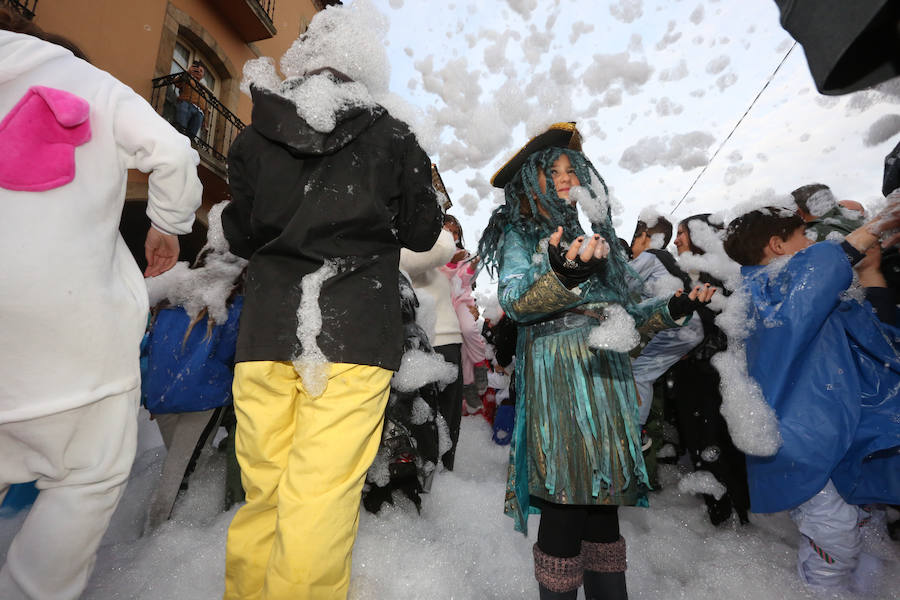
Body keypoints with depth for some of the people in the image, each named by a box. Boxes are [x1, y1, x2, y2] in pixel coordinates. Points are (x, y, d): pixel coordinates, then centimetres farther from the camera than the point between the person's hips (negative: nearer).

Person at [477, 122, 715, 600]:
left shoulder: (597, 235, 22)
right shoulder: (521, 234, 4)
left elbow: (623, 313, 22)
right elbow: (514, 300, -15)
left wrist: (674, 308, 11)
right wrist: (564, 273, -30)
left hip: (607, 373, 6)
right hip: (557, 375, -6)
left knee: (604, 497, 11)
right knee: (565, 503, -6)